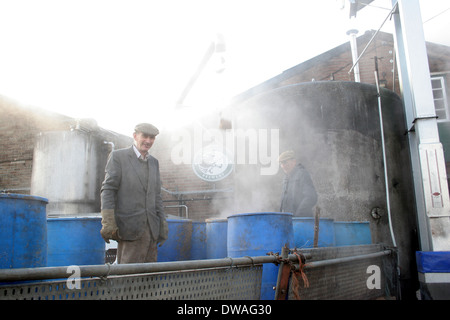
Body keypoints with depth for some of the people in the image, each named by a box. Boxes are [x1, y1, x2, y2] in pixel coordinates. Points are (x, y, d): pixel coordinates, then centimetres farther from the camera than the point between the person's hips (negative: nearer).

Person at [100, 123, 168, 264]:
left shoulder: (154, 162, 17)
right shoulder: (118, 156, -1)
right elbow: (107, 190, -6)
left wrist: (163, 224, 13)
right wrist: (108, 223, -15)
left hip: (151, 229, 6)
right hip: (129, 228, -5)